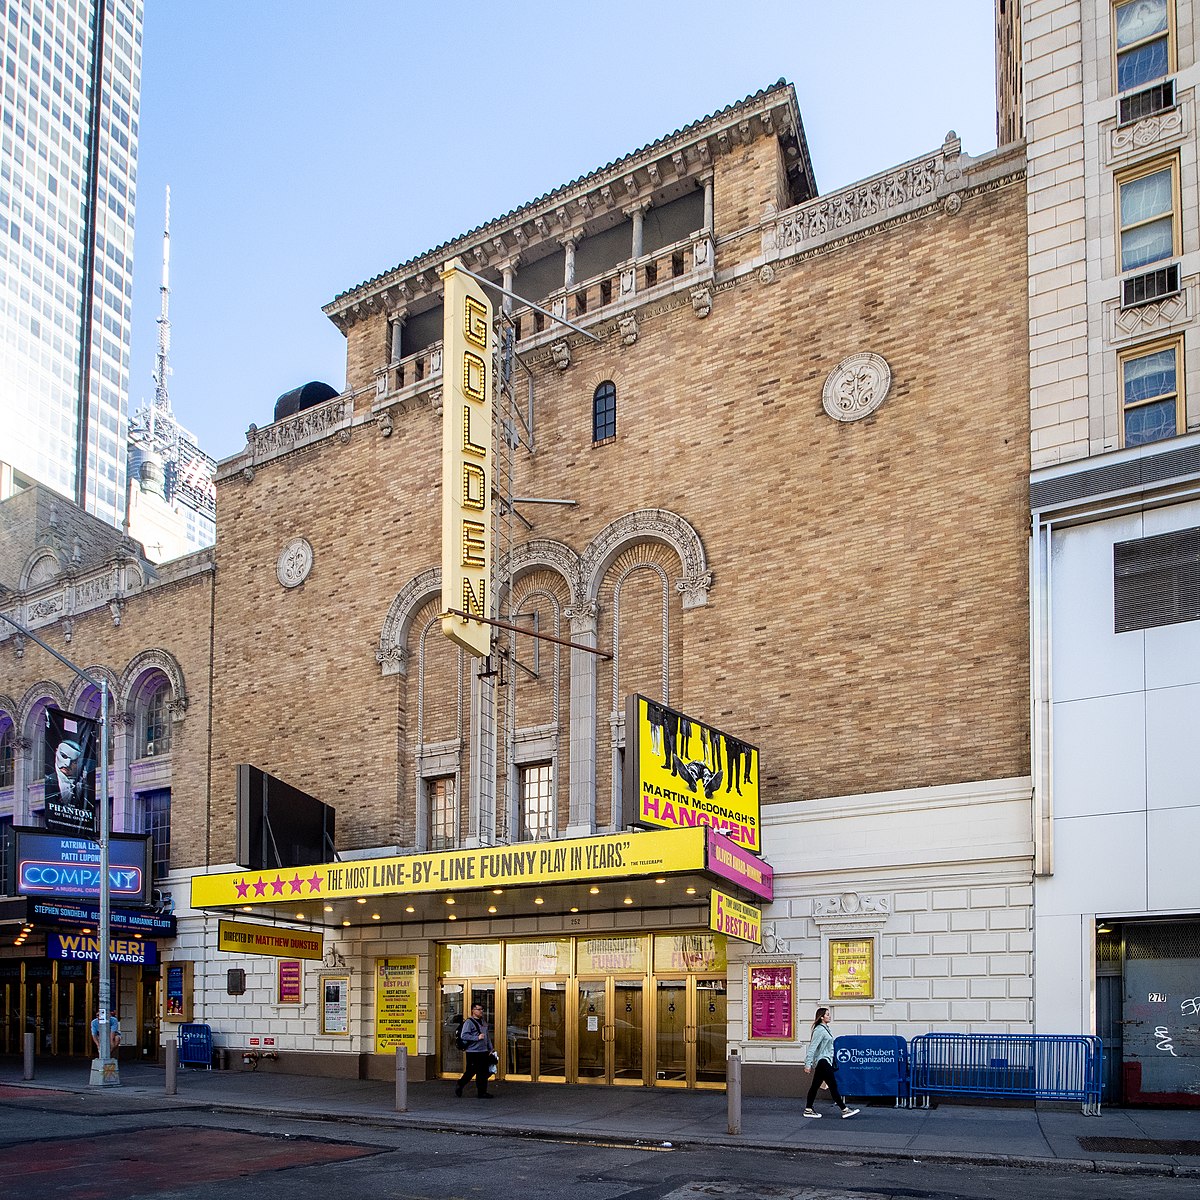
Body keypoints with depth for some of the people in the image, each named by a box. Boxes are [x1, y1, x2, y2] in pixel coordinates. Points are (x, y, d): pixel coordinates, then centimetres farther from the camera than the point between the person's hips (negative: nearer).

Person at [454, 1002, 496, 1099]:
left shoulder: (483, 1022, 17)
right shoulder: (468, 1022, -8)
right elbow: (464, 1036, -18)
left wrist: (491, 1049, 19)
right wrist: (477, 1037, -19)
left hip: (484, 1051, 8)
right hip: (473, 1052, -8)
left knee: (484, 1072, 8)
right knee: (470, 1072, -4)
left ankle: (482, 1092, 18)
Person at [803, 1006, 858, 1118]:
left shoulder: (825, 1029, 16)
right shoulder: (819, 1030, -15)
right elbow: (812, 1047, -19)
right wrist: (808, 1064, -22)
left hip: (825, 1062, 10)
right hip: (822, 1062, -10)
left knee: (815, 1086, 10)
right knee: (833, 1086, -6)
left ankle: (808, 1109, 13)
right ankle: (844, 1110, -4)